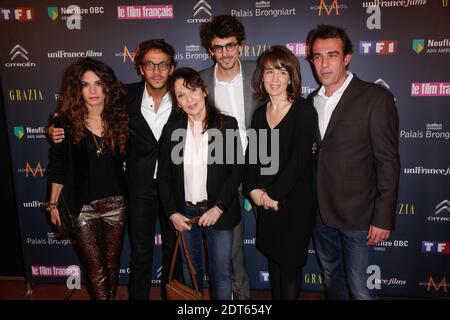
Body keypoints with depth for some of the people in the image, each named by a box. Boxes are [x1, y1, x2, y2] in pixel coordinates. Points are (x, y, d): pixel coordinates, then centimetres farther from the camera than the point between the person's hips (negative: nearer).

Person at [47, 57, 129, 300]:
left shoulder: (120, 118, 0)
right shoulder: (66, 121, -6)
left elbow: (125, 160, 5)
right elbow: (58, 166, 0)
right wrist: (53, 203, 4)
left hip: (115, 203, 2)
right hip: (81, 206, -2)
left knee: (112, 263, 16)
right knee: (95, 268, 5)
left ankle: (112, 296, 36)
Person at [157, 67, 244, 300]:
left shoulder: (227, 124, -6)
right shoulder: (171, 130, 1)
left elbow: (237, 169, -8)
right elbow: (163, 176, 3)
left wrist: (219, 208, -14)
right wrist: (172, 213, -5)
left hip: (218, 212, -2)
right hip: (184, 213, 3)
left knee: (221, 272, 7)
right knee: (191, 270, 18)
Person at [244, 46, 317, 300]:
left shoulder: (304, 111, -12)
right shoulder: (260, 113, 6)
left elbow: (300, 159, -17)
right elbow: (252, 155, 5)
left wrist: (274, 195, -15)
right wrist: (255, 190, -8)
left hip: (295, 201, -5)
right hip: (266, 201, 5)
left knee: (290, 263, 9)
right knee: (273, 259, 18)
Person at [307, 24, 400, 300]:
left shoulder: (376, 98, -11)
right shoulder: (311, 101, 7)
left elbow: (388, 162, -12)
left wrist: (383, 218, -14)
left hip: (356, 215, -5)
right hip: (319, 212, 5)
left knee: (360, 289, 5)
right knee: (332, 278, 22)